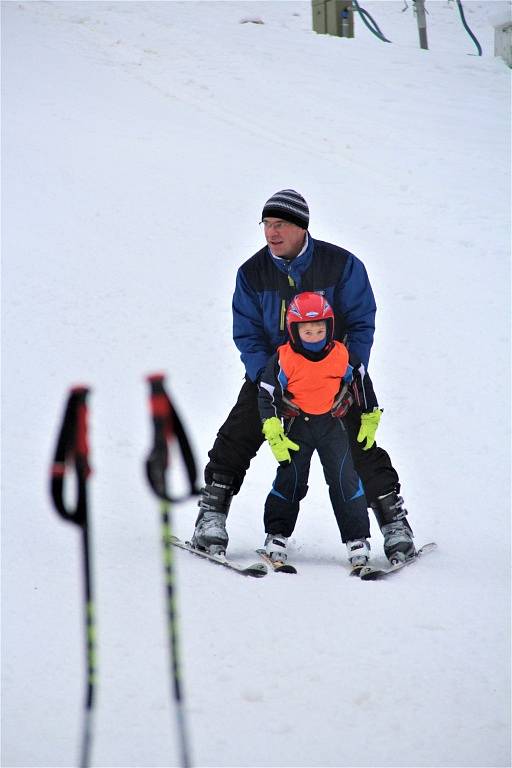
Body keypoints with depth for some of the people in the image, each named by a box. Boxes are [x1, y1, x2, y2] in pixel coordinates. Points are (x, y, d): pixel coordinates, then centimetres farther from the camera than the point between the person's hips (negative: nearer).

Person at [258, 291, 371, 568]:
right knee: (290, 478, -5)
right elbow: (266, 396, -10)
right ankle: (277, 536, 7)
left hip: (331, 423, 1)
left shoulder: (341, 355, -8)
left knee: (344, 478, -6)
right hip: (297, 425, -1)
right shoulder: (284, 359, -15)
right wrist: (274, 436, -15)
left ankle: (357, 538, 1)